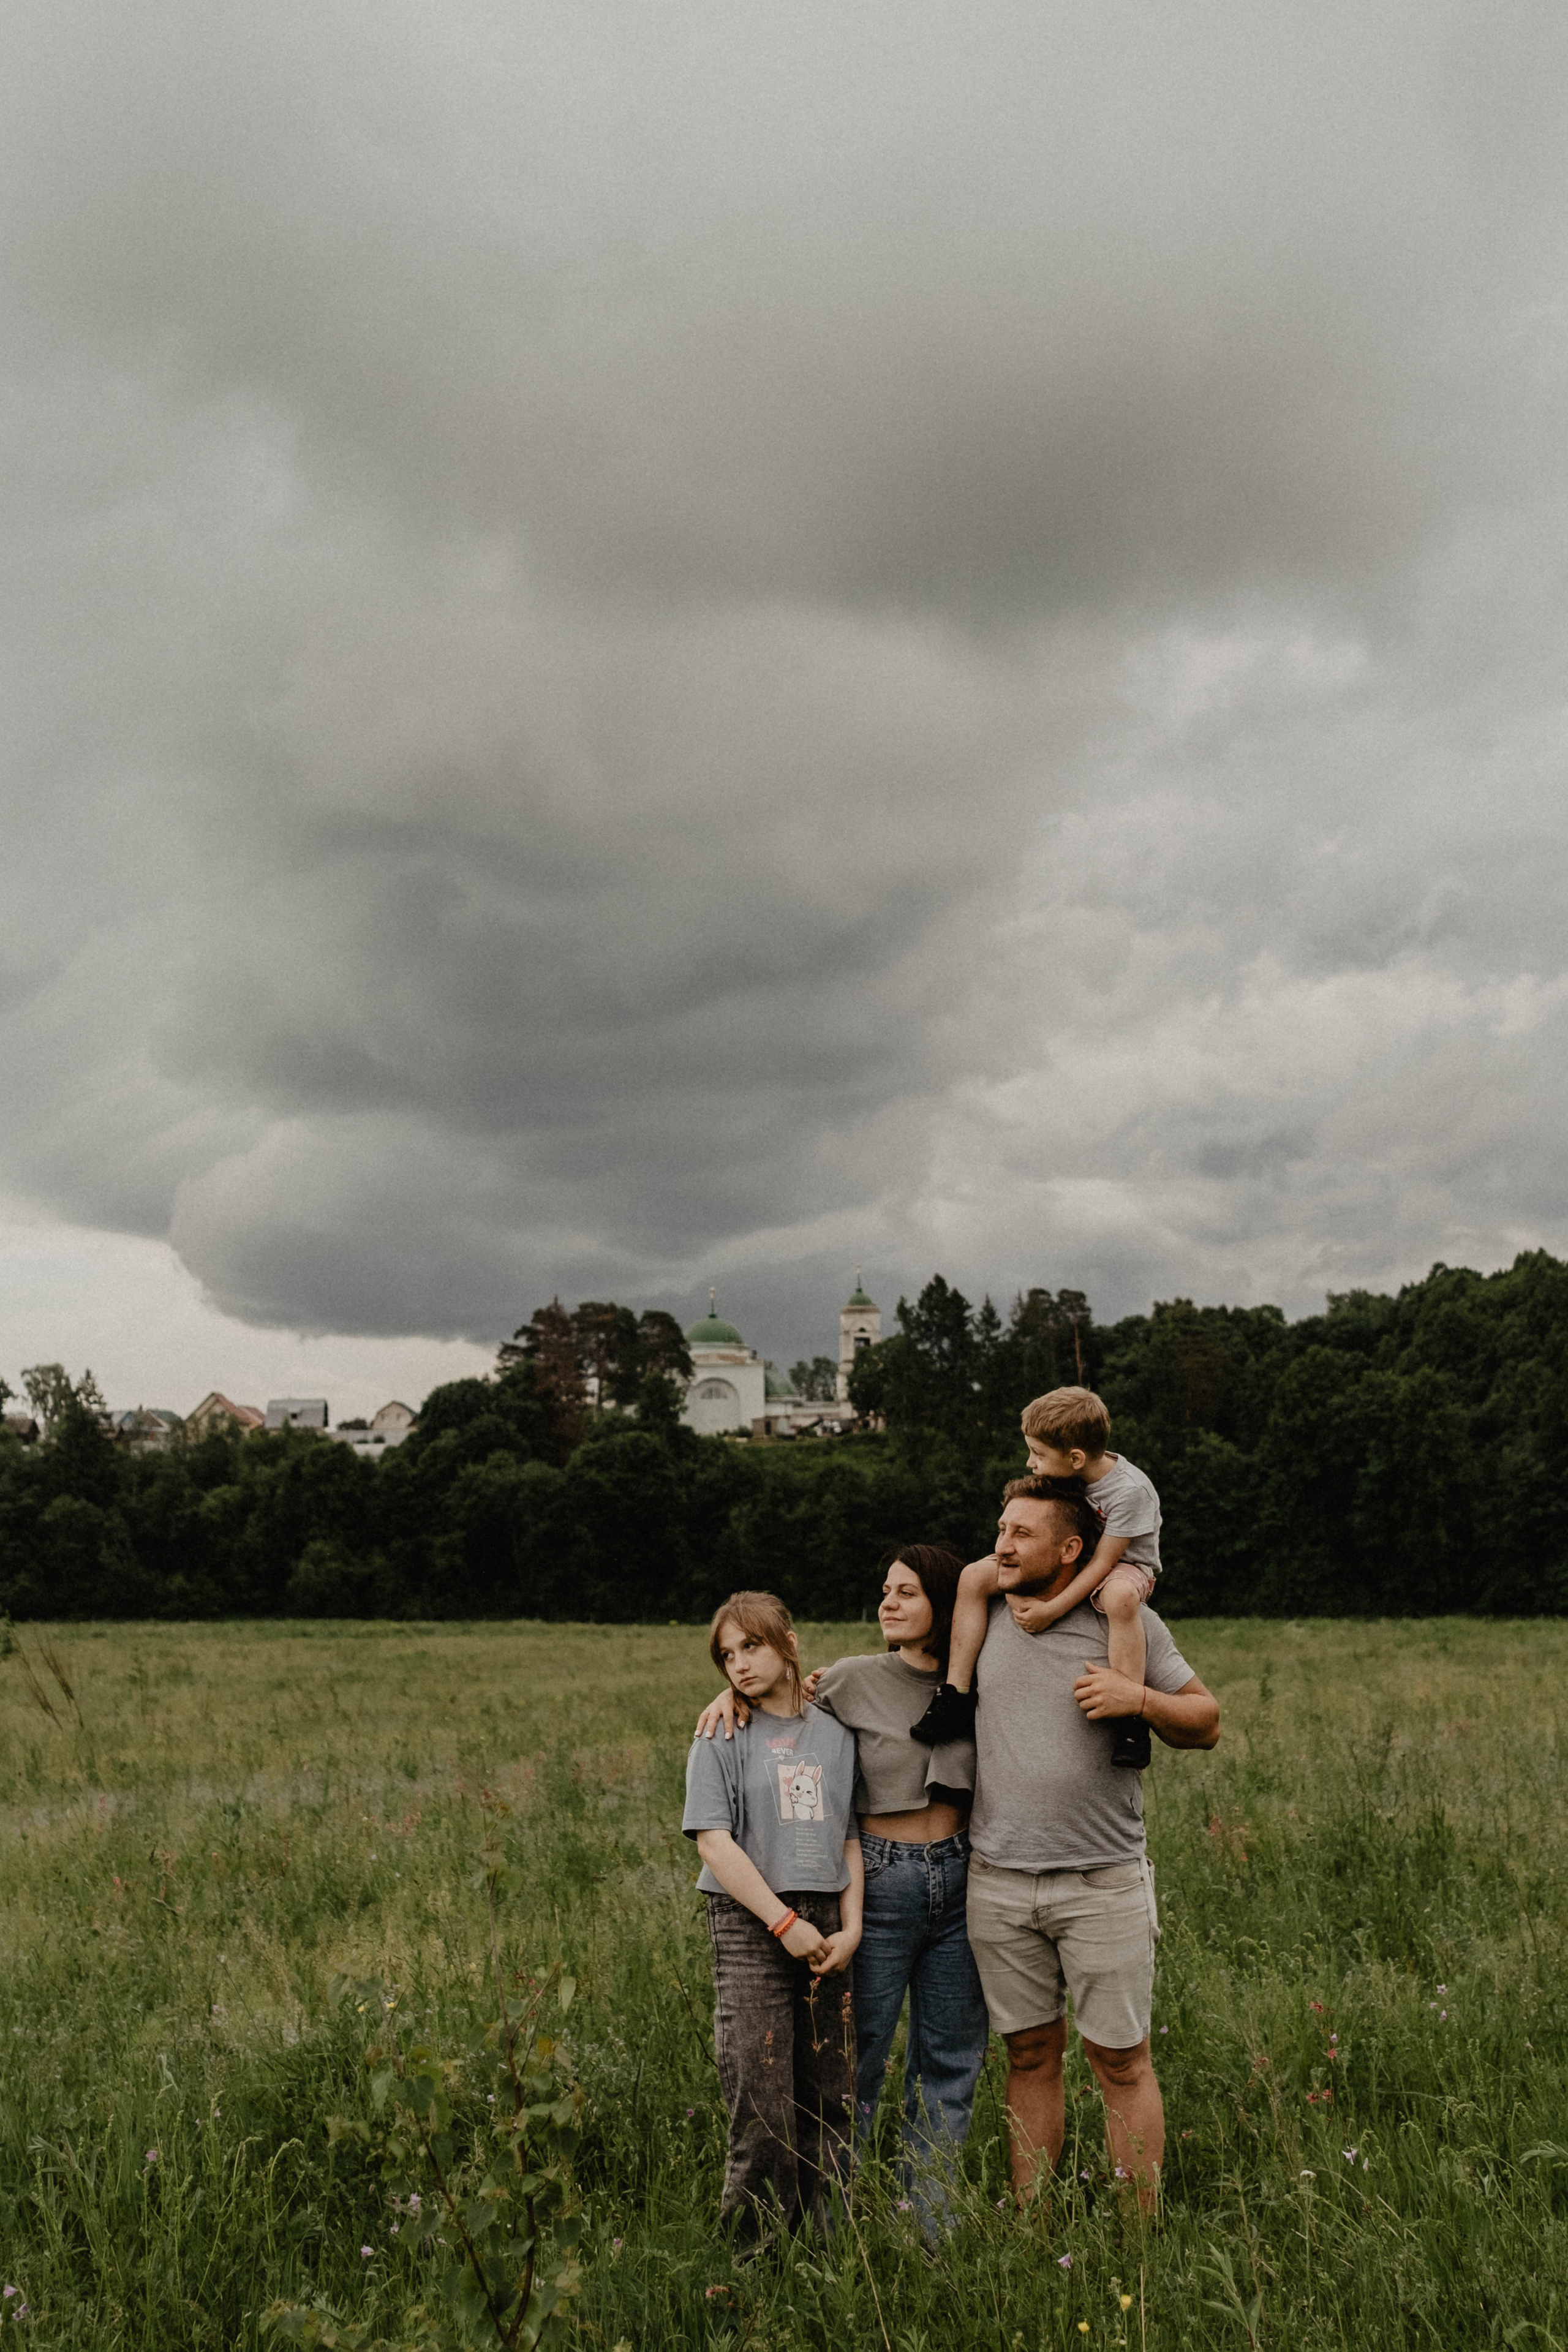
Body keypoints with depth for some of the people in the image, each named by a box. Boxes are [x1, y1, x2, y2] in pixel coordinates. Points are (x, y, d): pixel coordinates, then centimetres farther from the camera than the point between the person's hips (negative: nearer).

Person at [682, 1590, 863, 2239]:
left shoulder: (835, 1735, 11)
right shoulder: (722, 1738, 0)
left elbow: (850, 1839, 12)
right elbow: (713, 1842, -7)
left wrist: (850, 1928, -1)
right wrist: (785, 1923, -12)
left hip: (822, 1924, 4)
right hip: (750, 1922, -3)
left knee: (831, 2099, 4)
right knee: (763, 2106, -7)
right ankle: (752, 2248, 5)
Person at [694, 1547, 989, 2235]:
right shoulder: (855, 1680, -4)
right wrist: (734, 1693, -7)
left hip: (957, 1881, 3)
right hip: (881, 1882, -3)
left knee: (950, 2060, 10)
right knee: (857, 2056, 1)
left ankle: (931, 2228, 23)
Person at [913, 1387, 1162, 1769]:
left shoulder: (1130, 1490, -26)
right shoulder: (1060, 1477, -7)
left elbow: (1103, 1561, -27)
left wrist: (1051, 1610, -33)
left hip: (1124, 1566, -6)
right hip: (1064, 1565, 6)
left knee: (1120, 1596, -45)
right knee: (975, 1576, -12)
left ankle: (1130, 1718, -40)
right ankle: (956, 1693, -12)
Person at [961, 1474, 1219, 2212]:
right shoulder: (984, 1614, 6)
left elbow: (1205, 1723, 4)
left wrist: (1140, 1697, -14)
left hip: (1102, 1881, -2)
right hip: (998, 1881, 3)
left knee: (1121, 2062, 3)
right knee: (1030, 2055, 11)